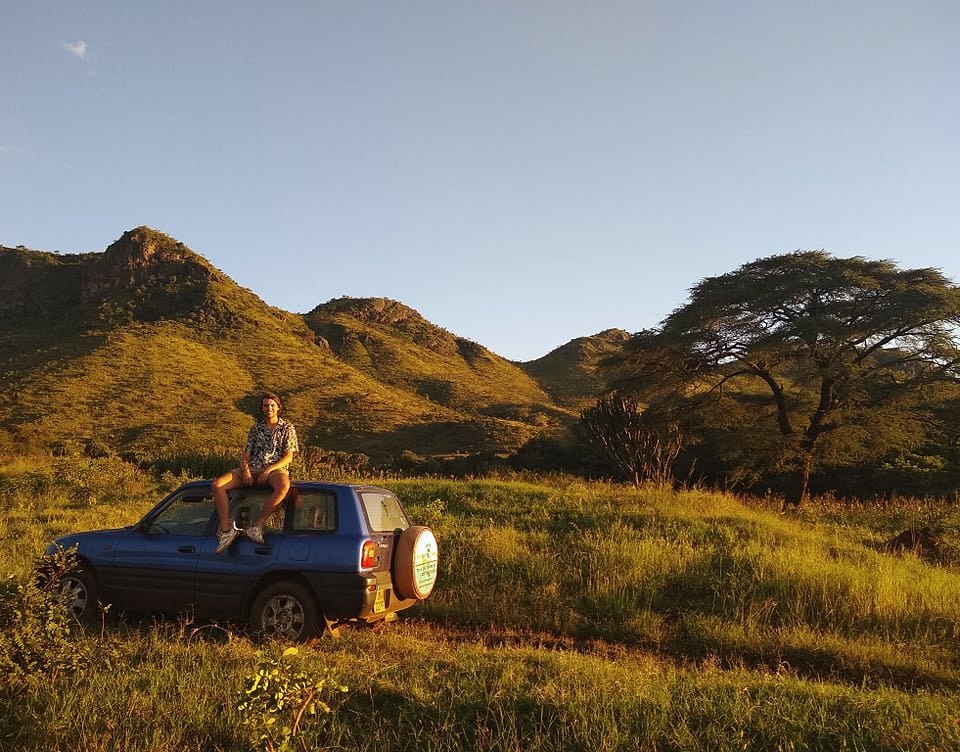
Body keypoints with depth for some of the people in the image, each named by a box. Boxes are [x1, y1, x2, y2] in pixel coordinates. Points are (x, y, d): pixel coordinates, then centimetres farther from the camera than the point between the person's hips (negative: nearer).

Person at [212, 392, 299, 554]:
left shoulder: (287, 428, 10)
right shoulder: (255, 428, 21)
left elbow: (288, 457, 1)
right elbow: (245, 453, 15)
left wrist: (269, 469, -15)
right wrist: (245, 469, -8)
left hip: (275, 469, -3)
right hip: (252, 468, 4)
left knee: (284, 486, -42)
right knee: (217, 485, -21)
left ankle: (257, 525, -30)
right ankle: (226, 530, -22)